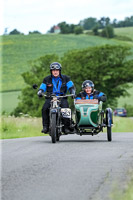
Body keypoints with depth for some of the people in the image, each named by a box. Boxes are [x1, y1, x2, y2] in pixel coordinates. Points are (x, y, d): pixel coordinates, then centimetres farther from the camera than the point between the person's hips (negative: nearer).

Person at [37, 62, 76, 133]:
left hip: (62, 97, -1)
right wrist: (40, 92, -13)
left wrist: (73, 93, -16)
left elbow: (71, 87, 5)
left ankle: (66, 127, -21)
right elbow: (42, 88, 9)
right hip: (50, 97, 1)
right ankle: (45, 126, -20)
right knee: (45, 108, -29)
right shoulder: (47, 79, 10)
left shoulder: (65, 78, 7)